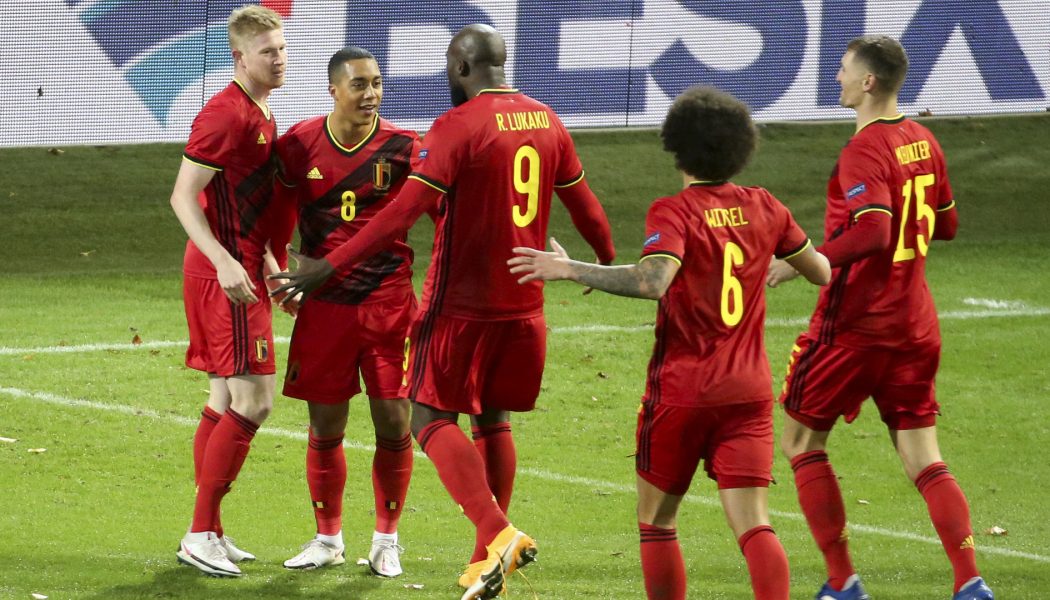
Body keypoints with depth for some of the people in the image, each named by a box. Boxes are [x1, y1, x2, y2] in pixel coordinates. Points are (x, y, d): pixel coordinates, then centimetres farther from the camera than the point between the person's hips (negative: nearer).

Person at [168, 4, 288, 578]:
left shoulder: (261, 116, 15)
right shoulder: (225, 115, -16)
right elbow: (183, 196, -19)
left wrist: (268, 262, 20)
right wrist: (225, 262, -28)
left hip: (240, 269, 10)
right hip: (224, 274, -10)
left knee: (226, 401, 13)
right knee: (253, 401, -12)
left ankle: (208, 533, 18)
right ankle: (200, 535, -8)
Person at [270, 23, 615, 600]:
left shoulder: (457, 126, -14)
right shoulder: (547, 122, 6)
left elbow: (403, 212, -21)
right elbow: (584, 206, 17)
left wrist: (327, 267, -20)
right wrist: (608, 262, 37)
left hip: (460, 304, -6)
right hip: (523, 306, 6)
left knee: (431, 419, 0)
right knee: (492, 419, 16)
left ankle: (495, 532, -20)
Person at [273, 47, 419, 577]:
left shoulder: (402, 148, -5)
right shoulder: (299, 145, -1)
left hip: (389, 303, -1)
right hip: (325, 306, 1)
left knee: (393, 423, -2)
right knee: (325, 428, 5)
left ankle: (386, 541, 14)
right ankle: (327, 540, 21)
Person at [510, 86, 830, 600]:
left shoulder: (674, 212, -11)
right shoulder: (764, 209, 5)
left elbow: (653, 281, -30)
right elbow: (823, 271, 18)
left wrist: (569, 269, -26)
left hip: (681, 390, -3)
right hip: (748, 391, 4)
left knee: (656, 521, 14)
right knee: (752, 525, -4)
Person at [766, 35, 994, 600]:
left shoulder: (863, 151, -16)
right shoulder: (922, 141, 9)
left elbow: (872, 235, -29)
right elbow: (946, 224, 20)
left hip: (855, 321, -7)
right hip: (914, 325, 7)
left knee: (801, 440, 8)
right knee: (923, 459, 7)